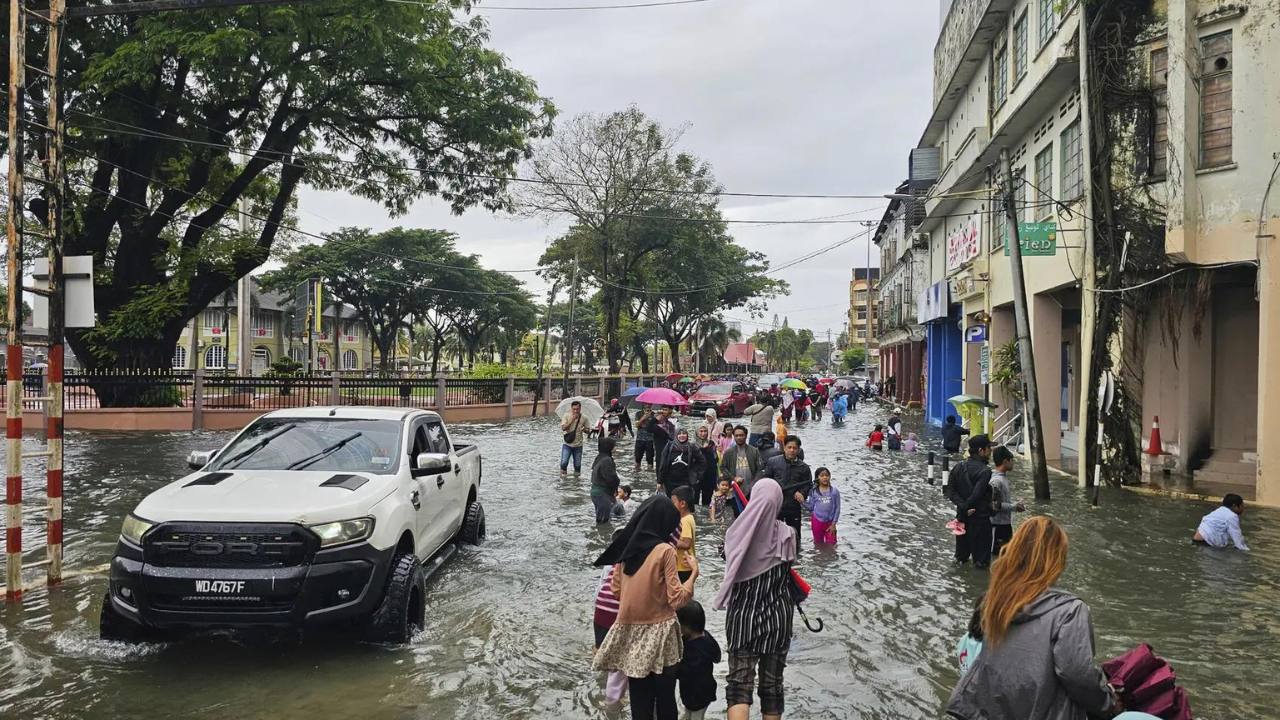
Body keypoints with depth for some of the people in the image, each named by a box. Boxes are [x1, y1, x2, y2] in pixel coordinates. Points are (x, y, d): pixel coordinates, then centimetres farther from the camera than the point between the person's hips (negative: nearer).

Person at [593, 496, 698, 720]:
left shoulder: (625, 547, 3)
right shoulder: (664, 550, -13)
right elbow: (677, 599, -13)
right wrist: (694, 573, -1)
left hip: (630, 631, 5)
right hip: (658, 632, -5)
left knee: (639, 700, 10)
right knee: (665, 699, 8)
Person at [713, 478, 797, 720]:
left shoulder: (738, 532, -7)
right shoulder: (786, 535, -9)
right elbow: (788, 569, 6)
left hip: (743, 616, 0)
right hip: (777, 617, 0)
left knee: (739, 682, -1)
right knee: (772, 682, 12)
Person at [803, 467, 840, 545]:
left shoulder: (834, 491, -6)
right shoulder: (814, 492, -3)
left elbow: (837, 508, -2)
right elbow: (811, 507, 2)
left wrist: (833, 524, -5)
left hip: (829, 522, -1)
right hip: (817, 521, 1)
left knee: (831, 544, 2)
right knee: (818, 544, 15)